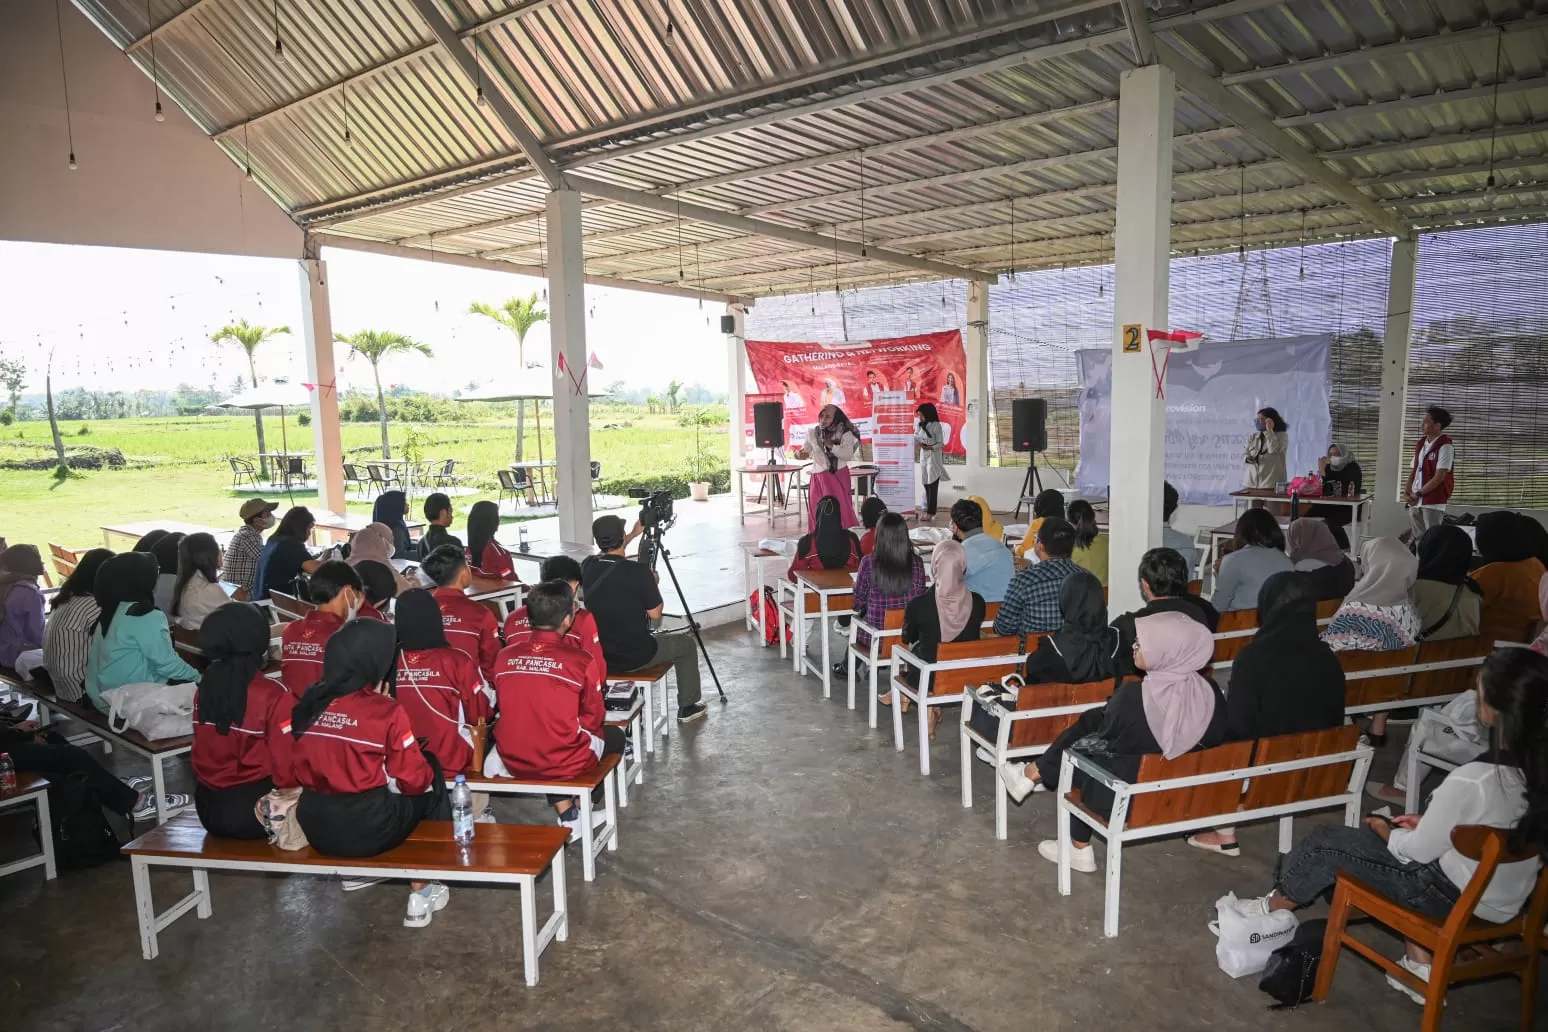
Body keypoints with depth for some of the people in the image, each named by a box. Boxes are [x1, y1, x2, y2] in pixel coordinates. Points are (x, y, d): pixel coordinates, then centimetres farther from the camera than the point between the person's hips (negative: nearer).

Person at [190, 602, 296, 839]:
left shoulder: (204, 689, -1)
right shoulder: (274, 696, -21)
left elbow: (203, 754, 11)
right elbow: (286, 770, -17)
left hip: (208, 807, 7)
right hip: (257, 809, -7)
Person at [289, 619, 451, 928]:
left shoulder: (307, 704, -1)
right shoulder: (386, 711, -15)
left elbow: (302, 772, 12)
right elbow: (414, 780, -9)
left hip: (316, 829, 6)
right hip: (369, 829, -5)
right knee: (432, 782, 18)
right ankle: (421, 895, 21)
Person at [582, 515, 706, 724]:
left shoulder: (588, 567, -5)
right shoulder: (639, 572, -21)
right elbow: (655, 614, -10)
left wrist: (634, 534, 28)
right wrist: (653, 583, 5)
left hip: (599, 659, 5)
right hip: (635, 658, -5)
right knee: (685, 643, 20)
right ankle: (687, 707, 29)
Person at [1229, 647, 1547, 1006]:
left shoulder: (1471, 781, -34)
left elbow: (1419, 851, -17)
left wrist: (1384, 830, 3)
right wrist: (1429, 821, 9)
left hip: (1457, 898, -7)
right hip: (1511, 897, 7)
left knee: (1325, 842, 7)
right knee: (1400, 839, 29)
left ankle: (1272, 909, 32)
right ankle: (1420, 963, 28)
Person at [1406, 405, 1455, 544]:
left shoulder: (1445, 446, -10)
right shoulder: (1420, 444, 12)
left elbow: (1439, 477, -14)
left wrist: (1418, 494, -12)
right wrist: (1407, 492, 1)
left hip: (1433, 502, -7)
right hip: (1415, 501, 7)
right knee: (1418, 539, 11)